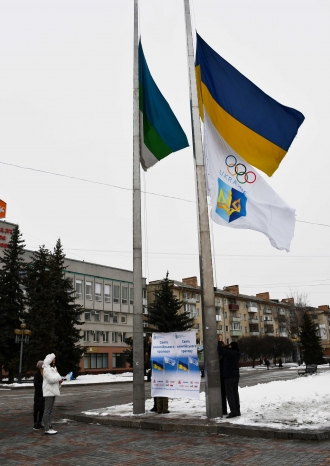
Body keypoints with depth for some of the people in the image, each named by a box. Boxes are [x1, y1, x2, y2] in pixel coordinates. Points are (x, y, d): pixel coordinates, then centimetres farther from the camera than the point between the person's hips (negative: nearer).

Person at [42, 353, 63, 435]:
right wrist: (58, 375, -10)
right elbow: (51, 379, -25)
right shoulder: (47, 369, -14)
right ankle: (47, 429, -3)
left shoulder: (53, 368, 17)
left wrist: (59, 381, 3)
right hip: (48, 392, -10)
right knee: (47, 410, -6)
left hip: (53, 392, 10)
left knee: (50, 411, 12)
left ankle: (49, 427, 17)